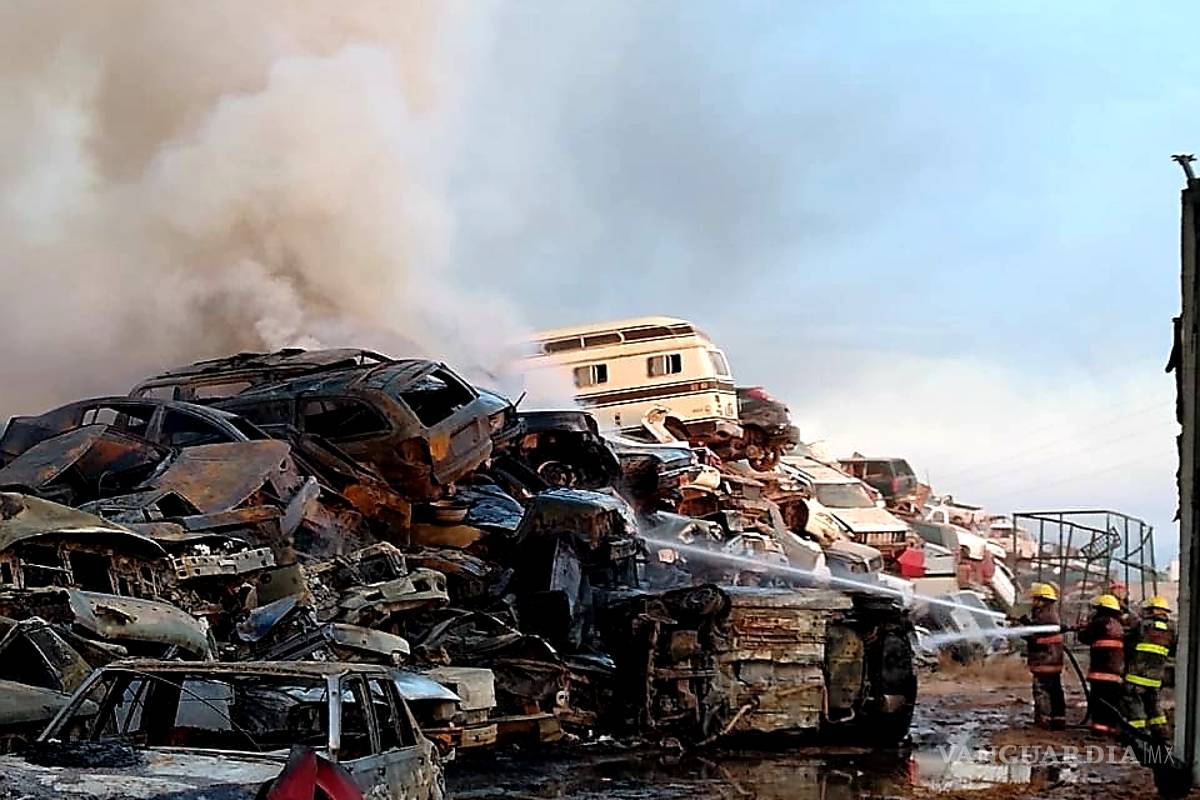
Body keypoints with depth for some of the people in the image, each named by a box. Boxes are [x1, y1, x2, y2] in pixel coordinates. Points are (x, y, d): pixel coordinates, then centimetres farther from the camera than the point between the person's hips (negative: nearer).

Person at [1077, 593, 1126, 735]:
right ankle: (1111, 726, 10)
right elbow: (1124, 647, 22)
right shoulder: (1120, 626, 19)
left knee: (1098, 699, -8)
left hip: (1101, 670, -7)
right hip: (1118, 670, 7)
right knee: (1112, 700, 9)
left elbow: (1084, 637, 0)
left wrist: (1089, 621, 14)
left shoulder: (1101, 622, -6)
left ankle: (1099, 725, -14)